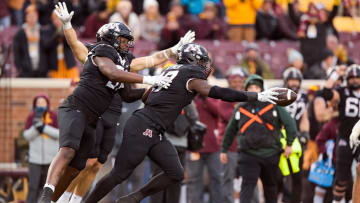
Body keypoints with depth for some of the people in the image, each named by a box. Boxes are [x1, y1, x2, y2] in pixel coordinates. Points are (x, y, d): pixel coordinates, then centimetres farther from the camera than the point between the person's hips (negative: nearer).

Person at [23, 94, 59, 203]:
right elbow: (27, 135, -4)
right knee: (33, 186, -5)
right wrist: (36, 127, -21)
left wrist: (44, 127, -21)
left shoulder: (54, 116, -2)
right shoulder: (31, 117, 1)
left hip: (51, 157, 0)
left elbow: (59, 134, -10)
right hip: (35, 157, 0)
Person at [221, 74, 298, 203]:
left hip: (270, 154, 1)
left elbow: (289, 122, 3)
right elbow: (231, 130, 17)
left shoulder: (272, 105, 1)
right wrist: (224, 149, 18)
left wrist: (289, 144, -3)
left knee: (270, 187, 15)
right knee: (248, 185, -14)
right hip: (248, 155, -1)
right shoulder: (240, 108, 7)